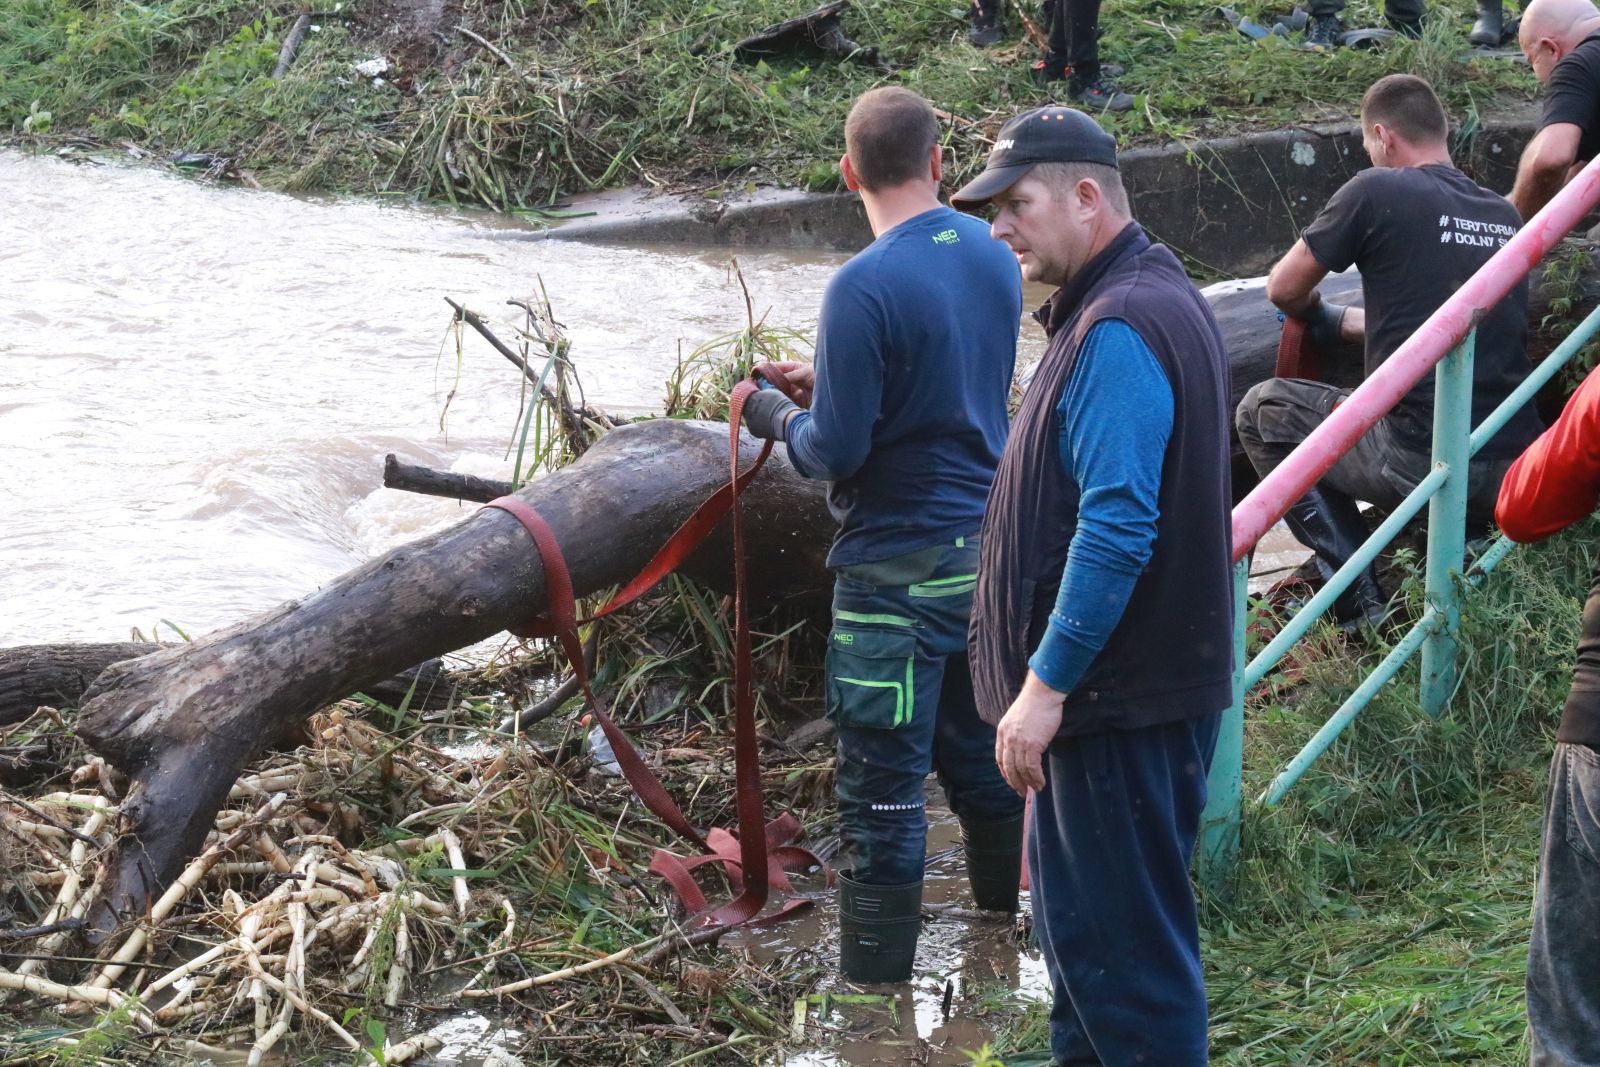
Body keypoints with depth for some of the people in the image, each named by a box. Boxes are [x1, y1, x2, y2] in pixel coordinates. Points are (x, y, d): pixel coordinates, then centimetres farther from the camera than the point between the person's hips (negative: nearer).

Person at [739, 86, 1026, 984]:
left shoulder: (865, 288, -20)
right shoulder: (995, 258, 4)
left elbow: (836, 451, -18)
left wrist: (779, 419, 3)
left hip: (898, 570, -8)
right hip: (988, 547, 8)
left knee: (884, 799, 0)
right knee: (982, 764, 21)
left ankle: (877, 981, 6)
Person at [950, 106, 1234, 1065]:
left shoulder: (1121, 330, -20)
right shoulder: (1150, 301, 15)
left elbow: (1117, 528, -27)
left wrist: (1047, 682, -23)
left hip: (1125, 701, -11)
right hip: (1115, 691, 11)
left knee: (1127, 949, -3)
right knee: (1083, 930, 20)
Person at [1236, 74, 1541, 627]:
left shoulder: (1377, 192, -6)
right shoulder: (1505, 216, 12)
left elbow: (1283, 290, 4)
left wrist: (1314, 310, 28)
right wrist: (1339, 322, 37)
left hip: (1424, 462, -7)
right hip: (1515, 472, 7)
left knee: (1262, 410, 15)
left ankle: (1360, 602, 7)